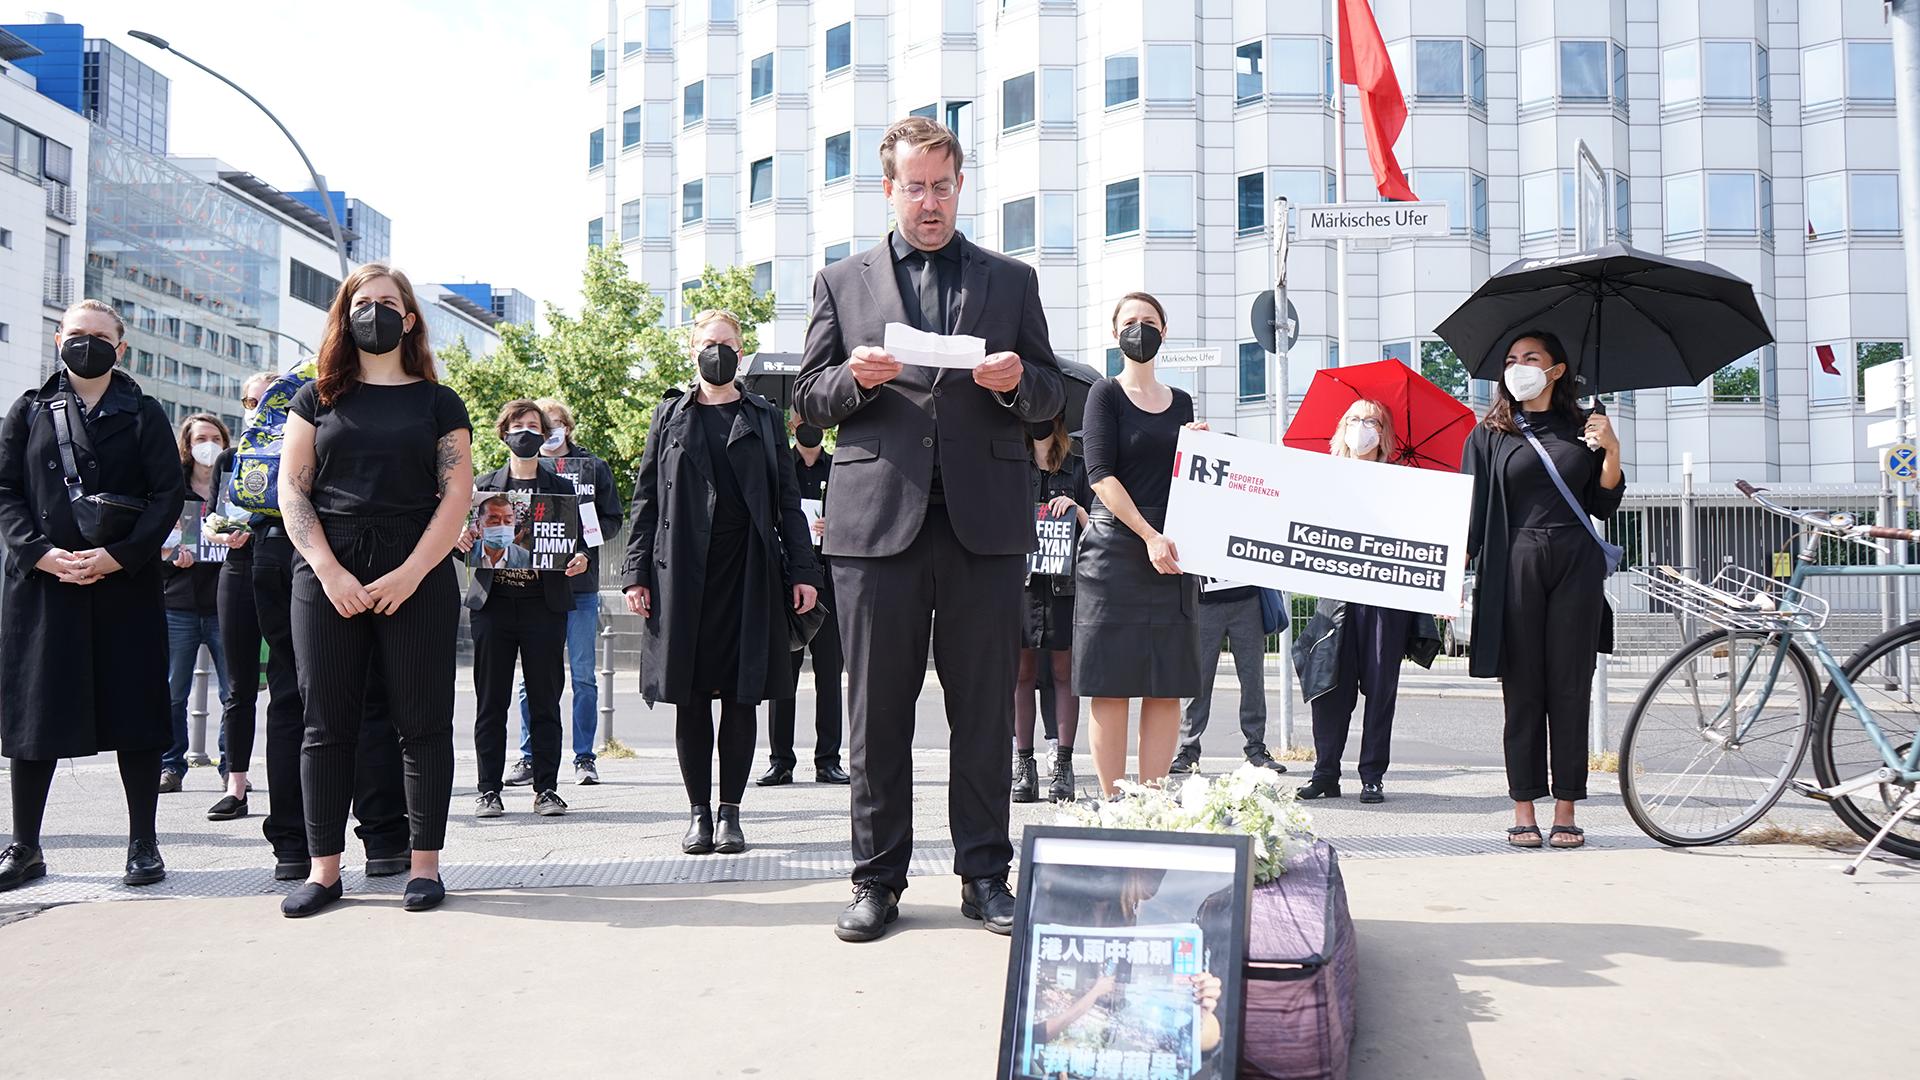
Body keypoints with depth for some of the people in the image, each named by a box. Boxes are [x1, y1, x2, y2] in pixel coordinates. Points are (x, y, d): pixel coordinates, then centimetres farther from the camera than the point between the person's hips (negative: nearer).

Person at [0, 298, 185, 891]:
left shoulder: (144, 415, 7)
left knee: (134, 710, 0)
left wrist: (117, 555, -13)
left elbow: (170, 494, -1)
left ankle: (143, 843, 10)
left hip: (126, 584, -1)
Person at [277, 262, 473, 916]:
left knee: (422, 722, 0)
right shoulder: (319, 398, 13)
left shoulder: (437, 402, 9)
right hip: (326, 574, 2)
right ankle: (323, 869, 9)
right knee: (327, 724, 3)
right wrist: (330, 573, -8)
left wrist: (410, 574, -11)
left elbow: (457, 495, 0)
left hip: (417, 575, -1)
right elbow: (292, 489, 5)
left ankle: (425, 864, 7)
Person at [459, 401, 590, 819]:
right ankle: (488, 789, 9)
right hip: (492, 602, 1)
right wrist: (463, 541, -10)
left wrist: (580, 560, -12)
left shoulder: (561, 487, 11)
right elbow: (470, 540, 12)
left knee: (545, 700, 1)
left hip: (544, 604, 0)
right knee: (490, 701, 2)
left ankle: (546, 788, 8)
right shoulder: (485, 486, 12)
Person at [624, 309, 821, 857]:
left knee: (742, 694, 1)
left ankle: (730, 812, 11)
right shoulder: (670, 416, 11)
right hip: (683, 572, 0)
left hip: (750, 571, 0)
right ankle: (699, 811, 13)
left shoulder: (764, 417, 11)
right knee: (689, 697, 3)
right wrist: (637, 574, 0)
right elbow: (645, 499, 9)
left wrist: (802, 571, -1)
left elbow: (788, 500, 8)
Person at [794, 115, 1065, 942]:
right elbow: (808, 399, 13)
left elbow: (1052, 397, 13)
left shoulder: (1012, 280, 15)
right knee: (877, 712, 3)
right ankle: (877, 879, 13)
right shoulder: (842, 282, 15)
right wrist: (855, 380, -8)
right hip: (877, 521, 0)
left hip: (986, 522, 0)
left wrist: (1017, 380, -9)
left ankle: (985, 874, 15)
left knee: (984, 711, 4)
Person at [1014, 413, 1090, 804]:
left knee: (1063, 671, 1)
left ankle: (1063, 764, 6)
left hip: (1065, 581, -1)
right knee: (1021, 672, 1)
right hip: (1017, 578, 1)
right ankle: (1023, 764, 7)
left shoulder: (1078, 469, 10)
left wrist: (1077, 510, -10)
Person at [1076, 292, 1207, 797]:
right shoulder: (1106, 393, 2)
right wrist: (1150, 535, -16)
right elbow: (1101, 474, -8)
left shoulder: (1181, 402, 17)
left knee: (1167, 688, 1)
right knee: (1112, 687, -5)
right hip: (1115, 551, -5)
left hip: (1172, 556, 5)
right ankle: (1112, 802, 0)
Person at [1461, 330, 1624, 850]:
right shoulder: (1489, 435, 9)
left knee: (1570, 690, 1)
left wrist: (1612, 452, -5)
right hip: (1516, 567, -1)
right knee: (1523, 691, 0)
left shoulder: (1583, 430, 13)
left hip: (1576, 567, 1)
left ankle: (1566, 811, 7)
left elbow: (1604, 505, 10)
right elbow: (1470, 510, 3)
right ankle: (1524, 810, 6)